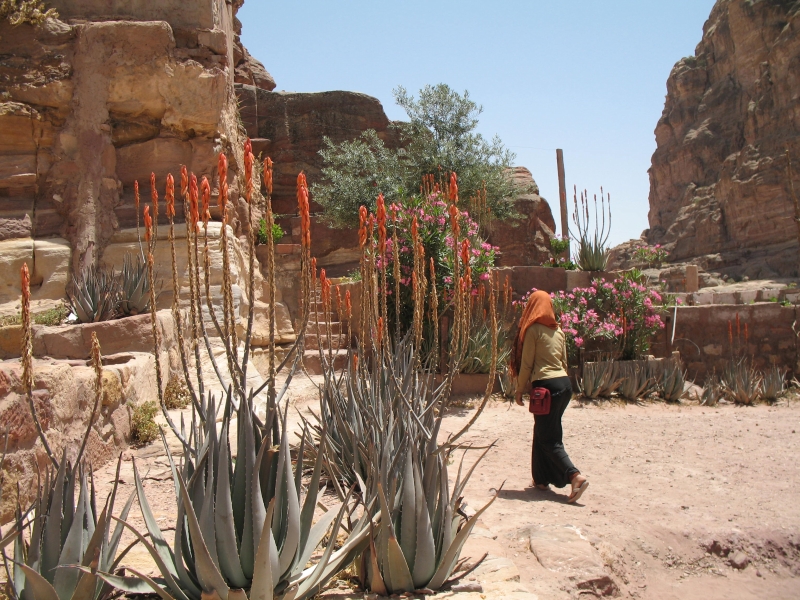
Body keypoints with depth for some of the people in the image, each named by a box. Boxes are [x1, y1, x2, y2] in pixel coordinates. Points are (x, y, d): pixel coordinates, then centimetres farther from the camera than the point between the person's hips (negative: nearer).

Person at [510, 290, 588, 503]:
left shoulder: (533, 329, -8)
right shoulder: (558, 330, 12)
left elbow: (527, 364, -7)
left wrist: (520, 389, 2)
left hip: (546, 385, -7)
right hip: (565, 382, 7)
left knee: (548, 438, -1)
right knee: (543, 431, 17)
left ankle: (575, 476, -16)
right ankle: (542, 479, 21)